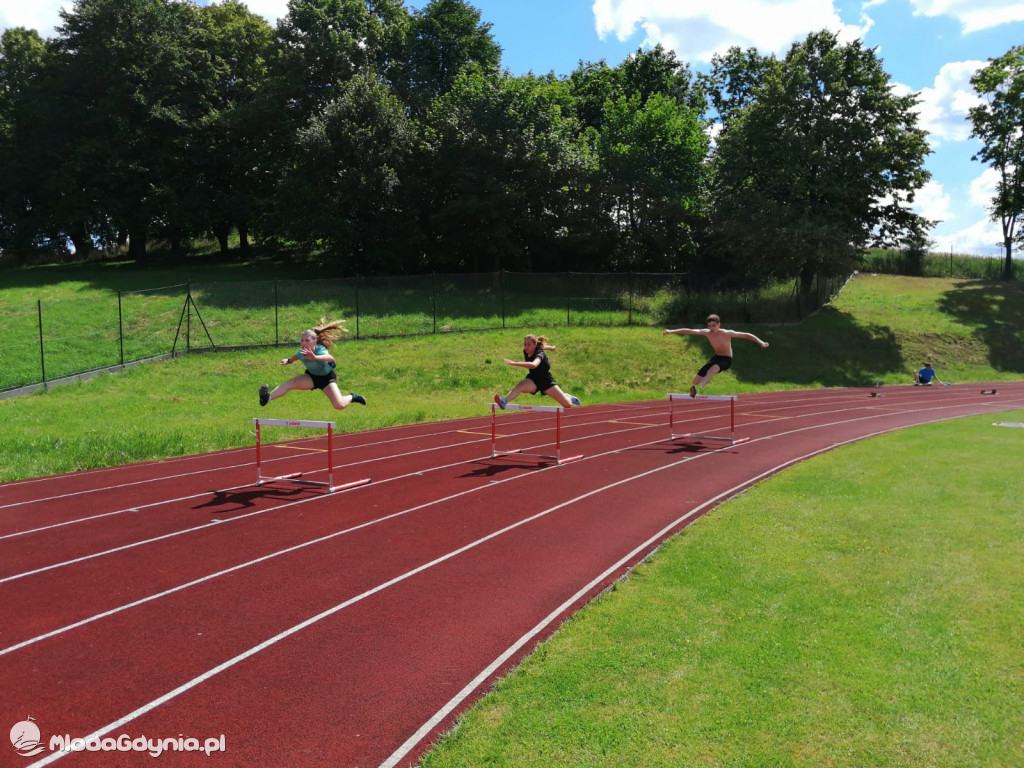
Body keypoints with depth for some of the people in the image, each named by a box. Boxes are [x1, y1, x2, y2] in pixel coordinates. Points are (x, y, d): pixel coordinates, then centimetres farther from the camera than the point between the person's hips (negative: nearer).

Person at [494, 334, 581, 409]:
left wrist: (514, 363, -62)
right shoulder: (526, 352, -11)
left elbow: (533, 365, -54)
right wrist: (551, 347, 33)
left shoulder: (539, 354, -30)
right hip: (533, 380, 4)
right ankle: (504, 401, -53)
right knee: (520, 386, -33)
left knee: (568, 405, -3)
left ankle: (568, 397, 34)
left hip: (546, 381, -4)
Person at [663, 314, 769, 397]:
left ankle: (697, 388, -59)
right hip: (716, 357, 6)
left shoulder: (727, 333, -23)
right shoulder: (706, 333, -12)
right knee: (696, 380, -1)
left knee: (712, 370, -40)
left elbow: (746, 335, -21)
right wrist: (671, 332, -14)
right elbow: (688, 331, -10)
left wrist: (761, 342, -31)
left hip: (726, 359, -6)